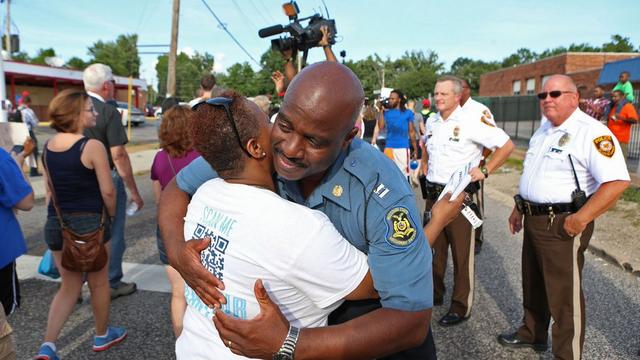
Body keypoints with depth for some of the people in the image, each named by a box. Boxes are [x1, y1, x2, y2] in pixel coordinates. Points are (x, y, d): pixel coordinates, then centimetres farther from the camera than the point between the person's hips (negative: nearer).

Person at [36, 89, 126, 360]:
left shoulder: (47, 147, 4)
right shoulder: (92, 146, -17)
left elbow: (48, 189, 10)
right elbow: (108, 191, -15)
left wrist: (59, 216, 18)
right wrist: (110, 214, 3)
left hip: (55, 224, 6)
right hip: (90, 222, -6)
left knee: (69, 285, 19)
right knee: (99, 283, 15)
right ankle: (102, 336, 32)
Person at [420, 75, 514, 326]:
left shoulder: (472, 122, -12)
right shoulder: (431, 122, 9)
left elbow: (507, 146, -10)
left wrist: (485, 170, -13)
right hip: (433, 193, 7)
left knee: (462, 253, 1)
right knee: (434, 247, 16)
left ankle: (461, 307, 13)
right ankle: (434, 294, 32)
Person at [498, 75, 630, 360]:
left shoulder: (591, 132, -17)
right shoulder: (544, 130, 12)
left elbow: (617, 181, -25)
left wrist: (581, 219, -25)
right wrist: (519, 208, 19)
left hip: (562, 225, -9)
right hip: (534, 220, 9)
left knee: (564, 295, 3)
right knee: (533, 285, 22)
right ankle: (532, 334, 43)